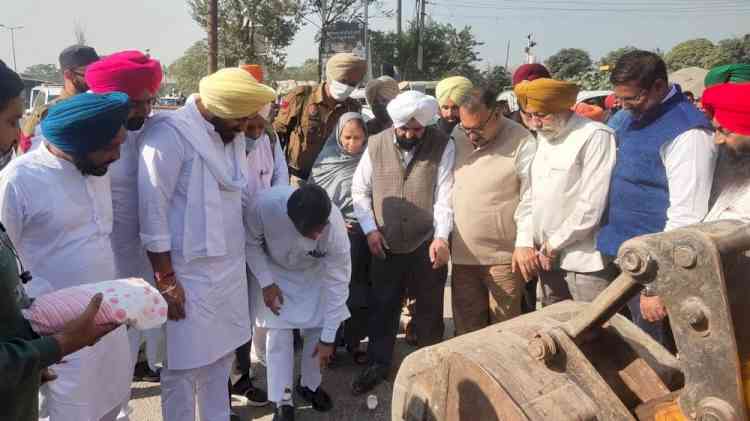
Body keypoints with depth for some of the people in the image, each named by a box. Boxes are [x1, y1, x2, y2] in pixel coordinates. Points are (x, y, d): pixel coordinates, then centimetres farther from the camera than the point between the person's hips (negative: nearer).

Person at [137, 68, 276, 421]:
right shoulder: (170, 134, -17)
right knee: (184, 364, 6)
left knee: (221, 355, 18)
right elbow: (152, 210, -17)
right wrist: (166, 280, -14)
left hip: (230, 267, 7)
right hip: (188, 273, -7)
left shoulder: (232, 135, 7)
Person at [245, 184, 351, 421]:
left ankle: (310, 385, 24)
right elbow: (251, 243, -17)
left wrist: (328, 338, -22)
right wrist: (266, 283, -22)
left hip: (315, 273, 1)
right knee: (278, 332, -8)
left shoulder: (335, 229, -38)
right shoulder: (265, 205, -41)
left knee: (318, 328, -3)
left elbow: (337, 283, -27)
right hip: (275, 270, -1)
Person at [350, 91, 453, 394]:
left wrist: (441, 236, -23)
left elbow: (446, 195, -12)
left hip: (427, 245, -2)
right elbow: (360, 190, 6)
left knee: (429, 309, 13)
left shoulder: (443, 146, -7)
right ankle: (378, 364, 30)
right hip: (386, 245, 2)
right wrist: (370, 228, -4)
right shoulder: (376, 145, 0)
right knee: (381, 307, 12)